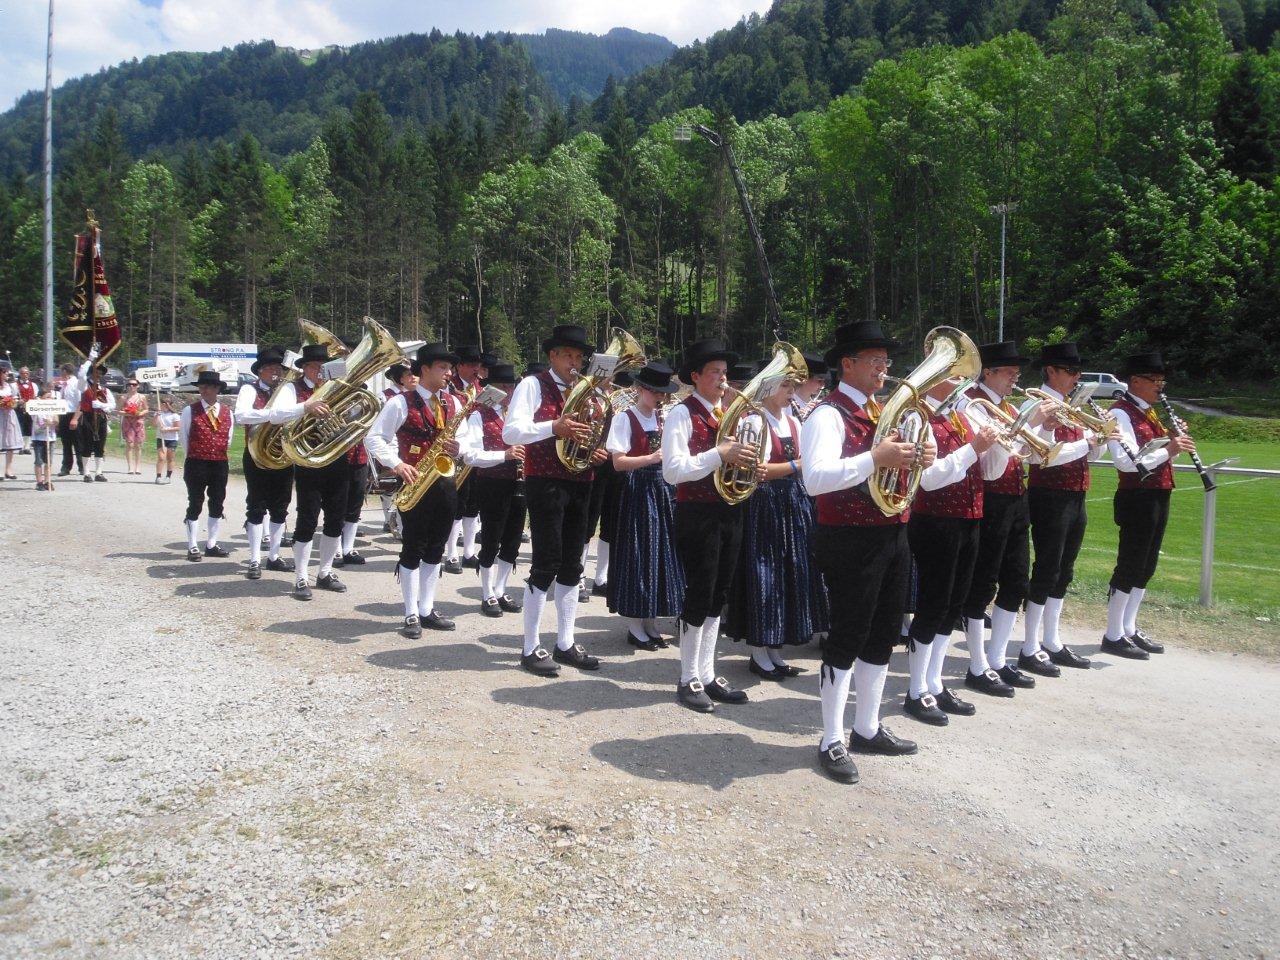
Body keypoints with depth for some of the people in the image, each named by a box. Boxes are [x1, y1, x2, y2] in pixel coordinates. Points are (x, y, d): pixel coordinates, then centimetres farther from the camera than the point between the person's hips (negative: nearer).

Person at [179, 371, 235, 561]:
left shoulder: (227, 412, 6)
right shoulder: (190, 411, -3)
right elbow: (184, 437, 3)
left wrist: (219, 454, 11)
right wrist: (193, 456, 7)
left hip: (220, 464, 4)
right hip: (196, 464, -3)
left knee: (217, 505, 10)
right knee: (195, 505, 1)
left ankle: (211, 545, 22)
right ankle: (192, 547, 9)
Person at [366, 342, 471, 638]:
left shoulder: (453, 403, 9)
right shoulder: (401, 403, -8)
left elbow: (466, 437, 15)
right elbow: (373, 438, -8)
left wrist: (458, 447, -9)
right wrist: (397, 464, -22)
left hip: (445, 483, 6)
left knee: (435, 549, 11)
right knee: (413, 549, 0)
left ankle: (427, 610, 20)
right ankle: (411, 616, 7)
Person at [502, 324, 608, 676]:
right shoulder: (534, 385, -4)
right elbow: (511, 432, -16)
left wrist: (597, 453, 2)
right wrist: (554, 427, -29)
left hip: (579, 486, 7)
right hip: (545, 484, -7)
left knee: (572, 565, 10)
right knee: (546, 564, -7)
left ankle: (565, 643, 18)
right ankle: (530, 648, 3)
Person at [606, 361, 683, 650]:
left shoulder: (665, 418, 11)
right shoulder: (624, 419, -8)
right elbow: (618, 463, -15)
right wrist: (652, 458, -25)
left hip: (661, 490, 7)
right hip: (636, 492, -6)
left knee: (660, 551, 8)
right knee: (636, 554, -2)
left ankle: (650, 621, 18)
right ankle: (635, 626, 7)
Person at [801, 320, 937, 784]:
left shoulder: (884, 411, 15)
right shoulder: (828, 414, -13)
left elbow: (899, 465, 21)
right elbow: (815, 478, -27)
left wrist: (922, 458, -2)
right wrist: (875, 458, -34)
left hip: (893, 537, 9)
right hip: (851, 541, -9)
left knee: (883, 636, 15)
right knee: (846, 639, -1)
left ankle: (867, 729, 30)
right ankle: (832, 742, 10)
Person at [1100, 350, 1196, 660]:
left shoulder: (1149, 413, 16)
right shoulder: (1120, 412, -13)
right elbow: (1125, 461, -24)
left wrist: (1175, 439, 4)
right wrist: (1168, 450, -28)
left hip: (1158, 498, 9)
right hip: (1136, 498, -9)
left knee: (1146, 567, 14)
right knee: (1129, 567, -4)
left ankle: (1130, 629, 23)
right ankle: (1113, 636, 3)